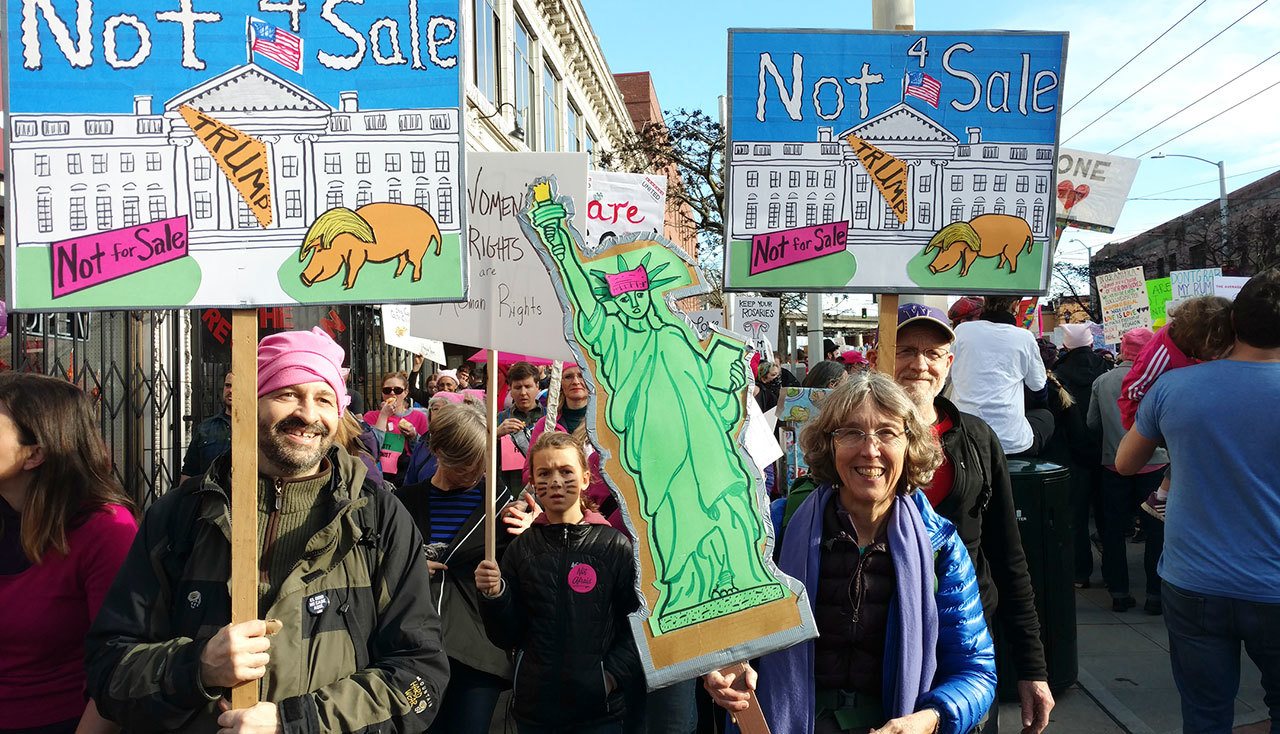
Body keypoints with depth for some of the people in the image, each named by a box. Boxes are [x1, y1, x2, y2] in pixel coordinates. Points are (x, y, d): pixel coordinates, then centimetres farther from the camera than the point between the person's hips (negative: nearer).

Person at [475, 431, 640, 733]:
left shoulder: (615, 546, -4)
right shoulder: (522, 547, 2)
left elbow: (638, 626, -2)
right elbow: (507, 637, 3)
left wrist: (614, 674, -14)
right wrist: (495, 595, -13)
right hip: (534, 707, 2)